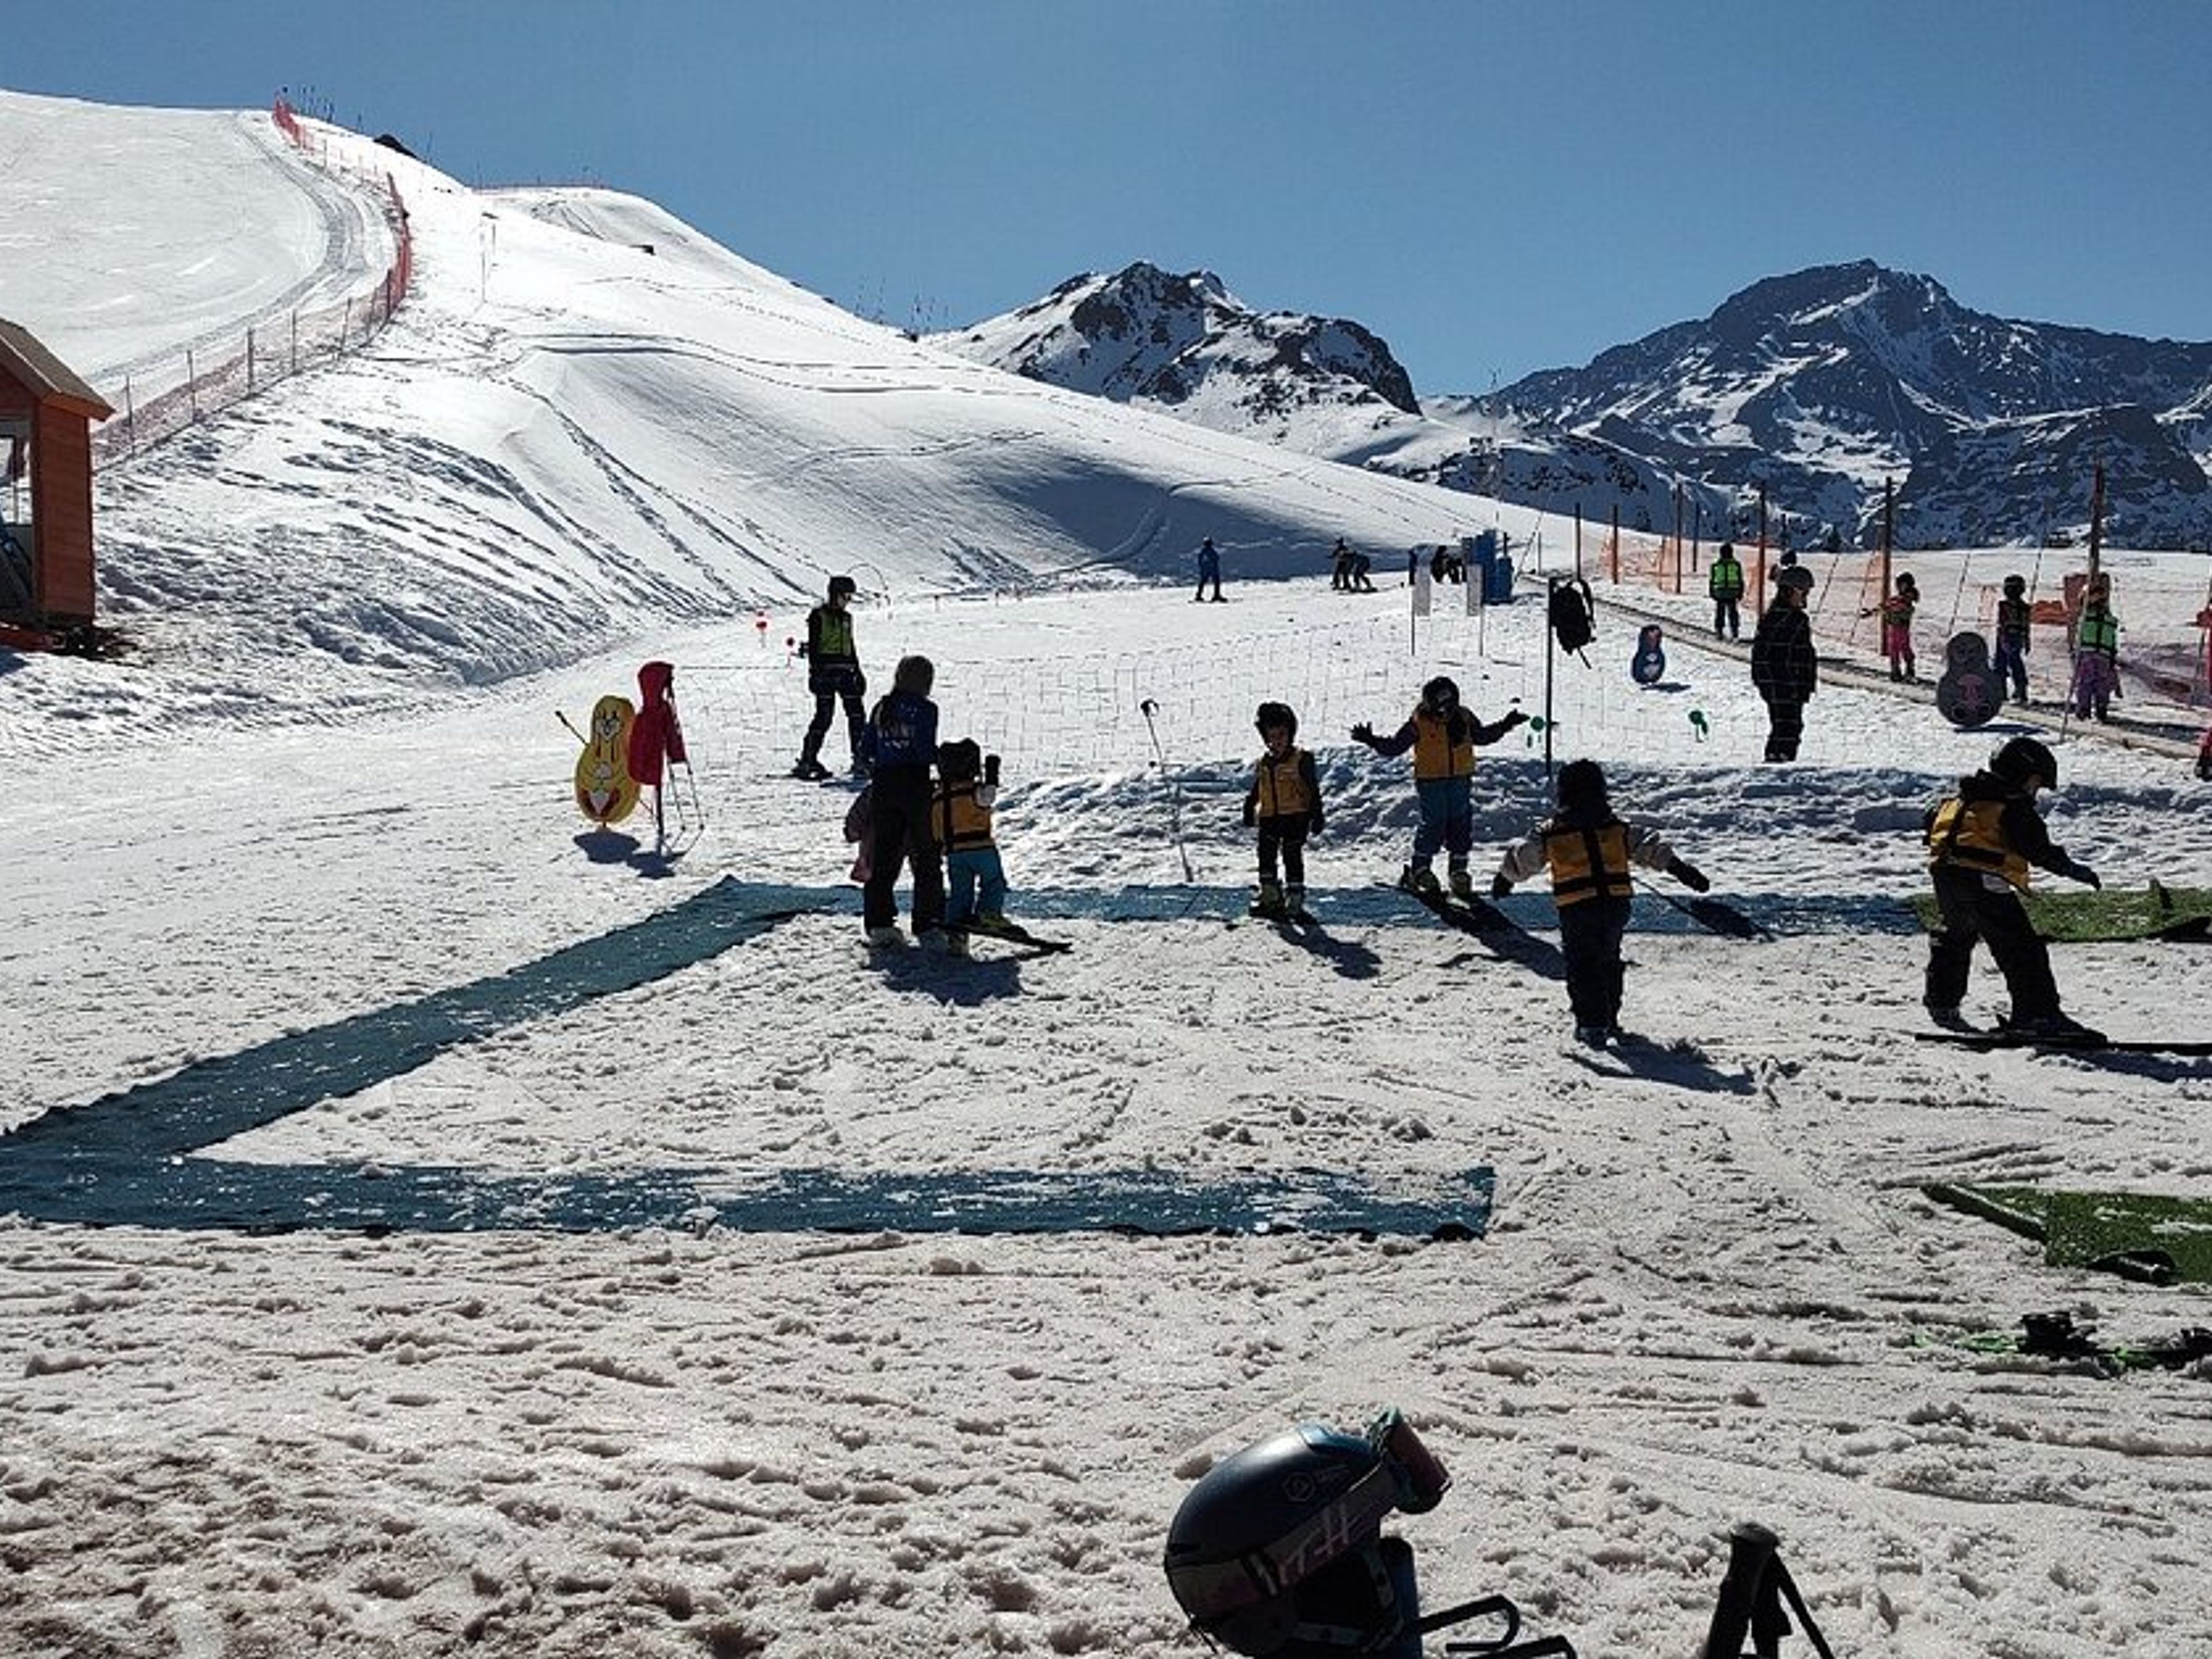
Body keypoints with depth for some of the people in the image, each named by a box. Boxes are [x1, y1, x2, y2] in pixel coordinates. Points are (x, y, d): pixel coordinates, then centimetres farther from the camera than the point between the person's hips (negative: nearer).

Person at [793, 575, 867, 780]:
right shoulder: (819, 615, -2)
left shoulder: (846, 617, 18)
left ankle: (860, 761, 3)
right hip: (826, 672, -6)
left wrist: (857, 671, 21)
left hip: (846, 672, 6)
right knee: (824, 717, -9)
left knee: (857, 715, -1)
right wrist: (816, 670, -15)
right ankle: (807, 761, -3)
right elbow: (813, 646, -7)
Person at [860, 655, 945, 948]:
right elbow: (927, 751, -15)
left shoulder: (881, 709, 7)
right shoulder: (925, 709, -8)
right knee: (926, 857, 6)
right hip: (916, 786, -4)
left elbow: (869, 750, 8)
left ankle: (879, 922, 3)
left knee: (883, 857, 8)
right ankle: (927, 923, 7)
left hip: (883, 786, 4)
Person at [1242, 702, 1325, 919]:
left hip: (1296, 817, -5)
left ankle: (1295, 899, 4)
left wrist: (1316, 817, -8)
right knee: (1266, 854, 1)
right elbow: (1254, 793, 22)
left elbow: (1314, 791, -4)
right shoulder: (1263, 764, 12)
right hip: (1270, 818, 5)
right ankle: (1269, 895, 11)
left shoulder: (1302, 760, -4)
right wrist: (1249, 812, 12)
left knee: (1292, 856, -4)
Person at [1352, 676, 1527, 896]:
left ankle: (1459, 870, 16)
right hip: (1431, 782, -4)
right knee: (1433, 825, -8)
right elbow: (1394, 746, -6)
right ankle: (1419, 870, 7)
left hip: (1461, 781, 4)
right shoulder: (1418, 724, -9)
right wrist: (1372, 741, -20)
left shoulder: (1464, 718, 3)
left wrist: (1506, 725, 19)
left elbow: (1482, 736, 21)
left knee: (1462, 825, 4)